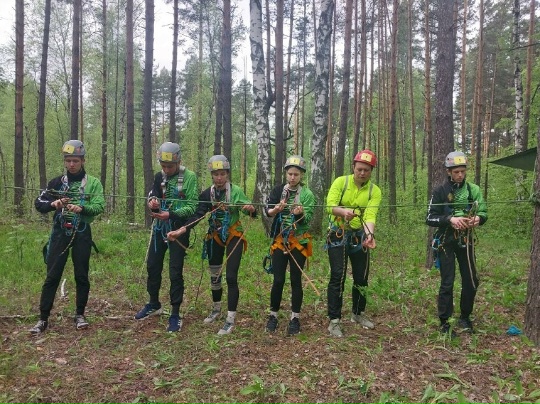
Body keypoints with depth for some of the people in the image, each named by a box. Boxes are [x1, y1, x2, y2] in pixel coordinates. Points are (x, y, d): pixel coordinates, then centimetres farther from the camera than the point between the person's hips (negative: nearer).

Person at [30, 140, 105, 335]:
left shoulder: (93, 183, 2)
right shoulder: (56, 183, 9)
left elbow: (99, 206, -10)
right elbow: (38, 203, 4)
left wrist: (81, 208, -29)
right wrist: (52, 204, -18)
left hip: (81, 233, -1)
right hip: (60, 232, 1)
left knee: (81, 275, 5)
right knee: (52, 276, 1)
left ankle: (80, 315, 18)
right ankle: (43, 319, 8)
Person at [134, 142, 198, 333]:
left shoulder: (189, 177, -10)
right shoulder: (159, 177, 8)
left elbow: (192, 206, -14)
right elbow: (152, 196, 6)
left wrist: (171, 214, -26)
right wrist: (152, 202, -18)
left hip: (178, 228, -6)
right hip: (159, 226, 6)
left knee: (175, 272, -3)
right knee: (152, 266, 14)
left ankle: (175, 315, 8)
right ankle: (154, 304, 34)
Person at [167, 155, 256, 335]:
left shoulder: (236, 191, -15)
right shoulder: (207, 194, -6)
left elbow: (250, 212, -19)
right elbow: (198, 215, -14)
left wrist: (251, 209, -44)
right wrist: (181, 230, -29)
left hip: (234, 236, -4)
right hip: (215, 237, 4)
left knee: (231, 277, -10)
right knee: (214, 274, 15)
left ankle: (230, 320, -2)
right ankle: (216, 310, 37)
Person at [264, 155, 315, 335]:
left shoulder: (307, 194, -4)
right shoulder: (278, 190, 2)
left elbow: (307, 220, -13)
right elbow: (267, 210, -11)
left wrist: (300, 214, -34)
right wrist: (276, 209, -33)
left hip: (299, 241, -1)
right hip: (280, 240, 1)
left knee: (296, 280, 4)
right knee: (278, 280, 2)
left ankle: (295, 318, 16)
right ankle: (273, 315, 19)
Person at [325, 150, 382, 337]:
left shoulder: (375, 191, -6)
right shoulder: (340, 182, -9)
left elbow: (370, 216, -19)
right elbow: (330, 206, -21)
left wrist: (369, 235, -38)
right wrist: (343, 211, -42)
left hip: (359, 236, 3)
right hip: (338, 234, -3)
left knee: (361, 277, 11)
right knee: (338, 277, -8)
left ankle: (358, 314, 33)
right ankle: (334, 321, 1)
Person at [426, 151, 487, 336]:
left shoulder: (473, 189, 1)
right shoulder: (440, 191, -7)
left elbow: (483, 213, 6)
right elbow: (430, 218, -9)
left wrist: (478, 219, -17)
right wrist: (450, 219, -25)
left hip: (465, 240, 3)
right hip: (446, 241, -3)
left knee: (471, 281, 8)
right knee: (447, 283, -1)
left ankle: (465, 318, 28)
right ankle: (444, 323, 10)